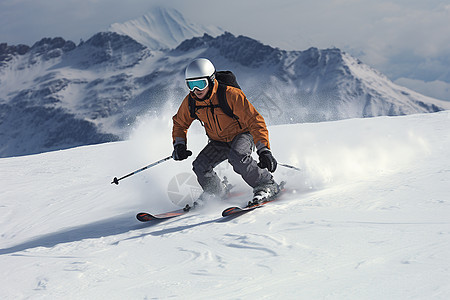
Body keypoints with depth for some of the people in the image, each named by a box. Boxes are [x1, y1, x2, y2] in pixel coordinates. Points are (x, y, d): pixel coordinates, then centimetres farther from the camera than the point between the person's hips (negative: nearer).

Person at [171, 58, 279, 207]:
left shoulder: (231, 95, -28)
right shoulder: (190, 102, -12)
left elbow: (255, 121, -26)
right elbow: (180, 123, 10)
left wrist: (264, 151, -33)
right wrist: (179, 145, -7)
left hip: (242, 135, -5)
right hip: (218, 143, 5)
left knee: (236, 157, -35)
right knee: (200, 166, -16)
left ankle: (267, 185, -16)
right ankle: (215, 191, 15)